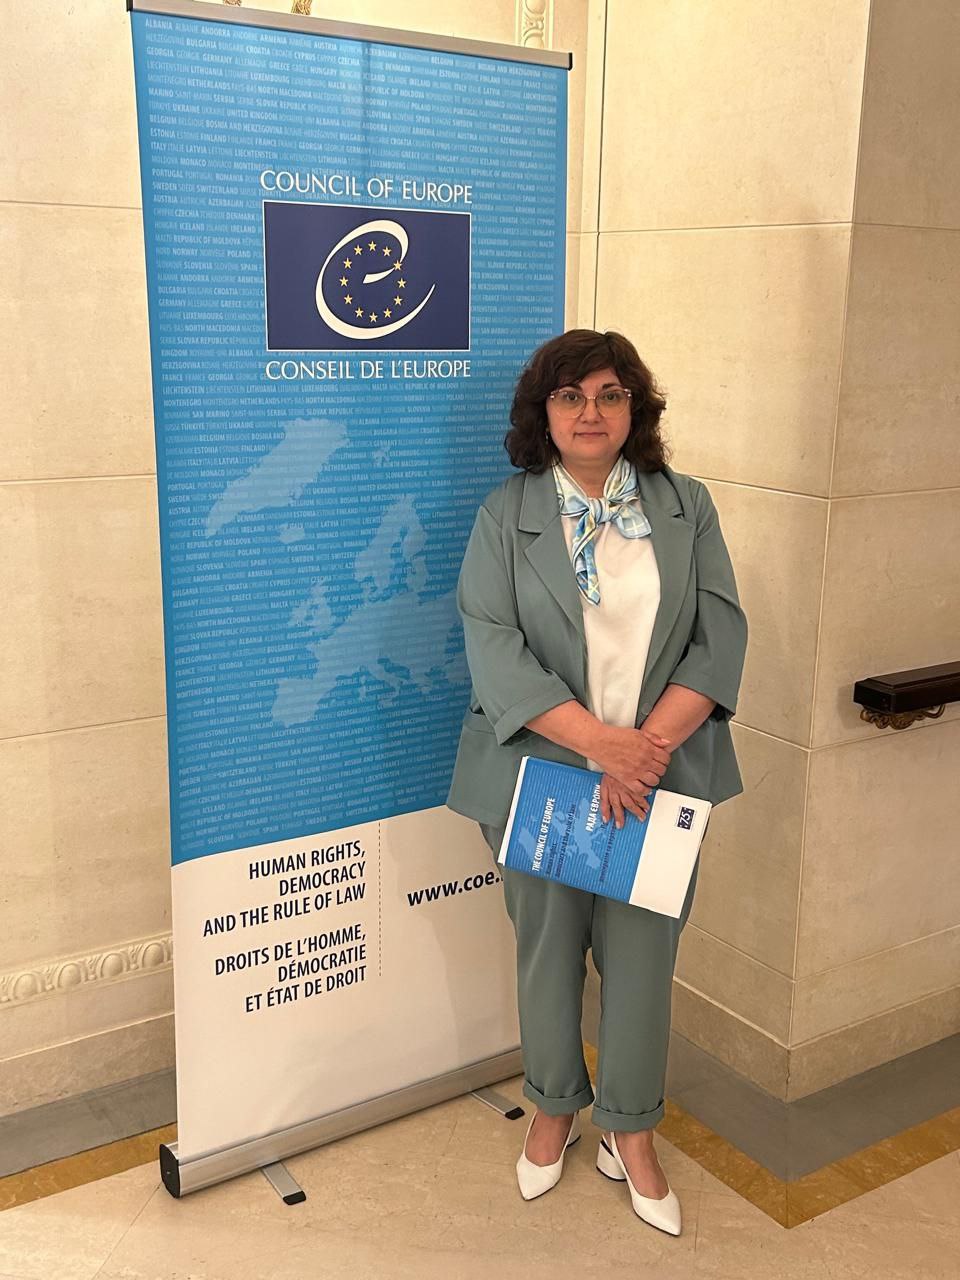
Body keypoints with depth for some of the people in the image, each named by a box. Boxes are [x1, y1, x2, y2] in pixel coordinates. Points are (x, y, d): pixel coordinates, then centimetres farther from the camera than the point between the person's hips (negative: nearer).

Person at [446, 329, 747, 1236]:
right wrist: (600, 740, -21)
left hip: (659, 777, 1)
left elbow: (721, 632, -2)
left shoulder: (686, 507, 5)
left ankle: (631, 1132, 29)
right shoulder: (505, 515, -1)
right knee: (548, 947, 13)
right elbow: (493, 646, -11)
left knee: (642, 951, 8)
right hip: (541, 777, -1)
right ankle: (554, 1109, 36)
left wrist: (651, 743, -16)